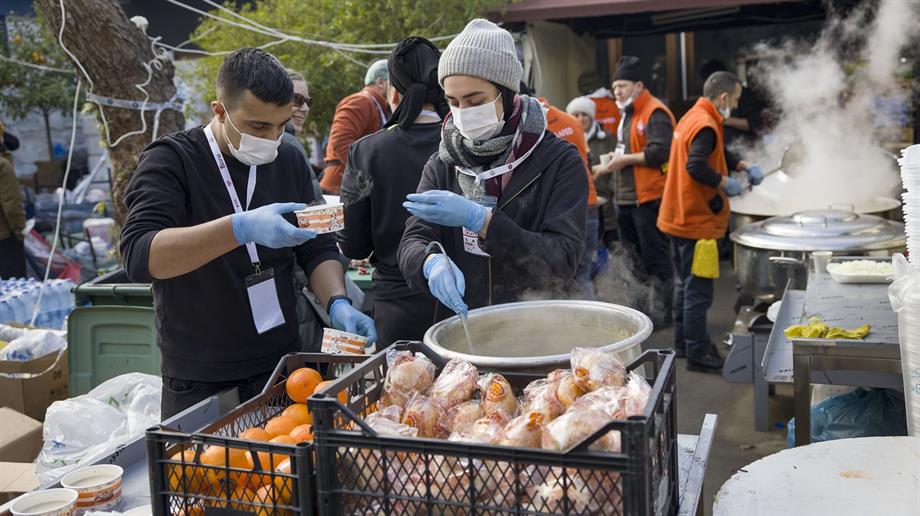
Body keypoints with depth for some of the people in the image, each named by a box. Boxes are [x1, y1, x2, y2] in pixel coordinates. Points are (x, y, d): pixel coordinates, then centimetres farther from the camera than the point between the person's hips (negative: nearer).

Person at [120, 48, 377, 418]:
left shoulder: (289, 161, 4)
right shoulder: (170, 161, -13)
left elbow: (317, 248, 7)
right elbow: (139, 256, -26)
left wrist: (337, 303, -13)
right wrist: (241, 228, -38)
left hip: (282, 363, 5)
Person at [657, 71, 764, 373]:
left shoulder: (693, 117, 13)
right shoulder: (706, 126, -19)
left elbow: (718, 154, 24)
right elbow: (695, 166, -31)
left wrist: (745, 167, 11)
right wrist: (726, 184, -18)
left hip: (678, 217, 11)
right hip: (697, 221, -10)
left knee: (684, 283, 19)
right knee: (698, 290, -3)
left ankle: (684, 342, 31)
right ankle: (697, 354, 4)